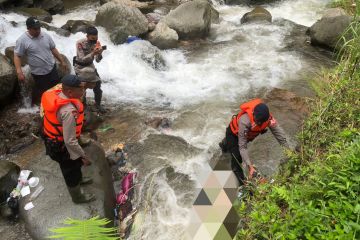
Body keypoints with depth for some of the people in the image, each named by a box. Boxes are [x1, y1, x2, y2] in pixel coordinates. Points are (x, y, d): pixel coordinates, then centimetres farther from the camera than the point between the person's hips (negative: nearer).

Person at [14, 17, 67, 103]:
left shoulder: (46, 36, -2)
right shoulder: (22, 40, -15)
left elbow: (53, 49, 9)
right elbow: (17, 56, -13)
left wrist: (62, 61, 9)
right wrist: (19, 72, -24)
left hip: (52, 68, 4)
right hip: (38, 73, -4)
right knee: (41, 91, 10)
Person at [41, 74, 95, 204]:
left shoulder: (56, 95, -13)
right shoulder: (69, 111, -39)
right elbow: (70, 141, -34)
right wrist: (83, 156, -19)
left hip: (52, 139, 8)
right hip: (61, 146, -8)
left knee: (74, 164, 33)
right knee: (71, 169, 18)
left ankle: (78, 179, 62)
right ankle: (77, 196, 44)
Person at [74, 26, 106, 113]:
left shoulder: (97, 43, -12)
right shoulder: (80, 43, -25)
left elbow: (98, 60, -11)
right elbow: (82, 59, -28)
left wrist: (99, 53, -33)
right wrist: (93, 53, -41)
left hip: (90, 65, 5)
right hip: (80, 66, -4)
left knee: (97, 83, 3)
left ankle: (98, 104, 21)